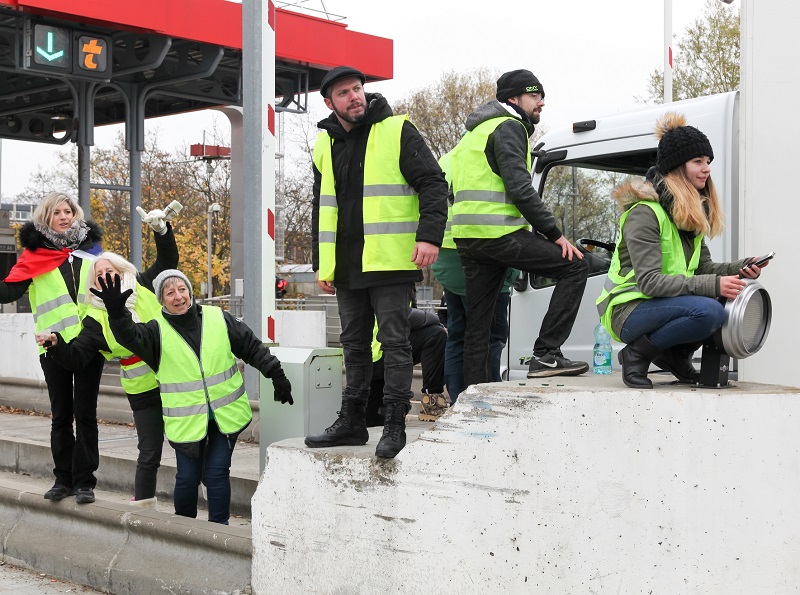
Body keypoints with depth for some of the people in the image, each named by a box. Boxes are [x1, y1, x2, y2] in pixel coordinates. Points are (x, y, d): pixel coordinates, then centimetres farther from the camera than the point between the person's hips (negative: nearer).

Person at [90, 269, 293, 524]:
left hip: (226, 415, 1)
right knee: (188, 476, 5)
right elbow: (130, 337, -23)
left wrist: (277, 376, 7)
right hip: (186, 421, 0)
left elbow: (253, 348, 7)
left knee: (216, 472, -1)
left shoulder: (219, 319, 0)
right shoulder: (157, 331, -3)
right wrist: (116, 312, -41)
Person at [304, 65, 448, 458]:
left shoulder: (396, 131, -4)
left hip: (390, 262, -6)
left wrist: (429, 235, -19)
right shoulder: (325, 145, 14)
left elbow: (433, 184, -8)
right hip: (345, 265, 6)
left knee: (394, 342, -4)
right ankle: (352, 423, 20)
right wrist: (321, 261, 17)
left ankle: (394, 425, 1)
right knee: (355, 346, 12)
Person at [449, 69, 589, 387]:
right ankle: (546, 354, -10)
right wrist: (554, 233, -12)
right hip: (499, 233, -10)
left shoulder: (478, 131, 27)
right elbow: (520, 188, -15)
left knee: (478, 323, 10)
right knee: (574, 266, -4)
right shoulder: (509, 126, -4)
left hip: (467, 237, 10)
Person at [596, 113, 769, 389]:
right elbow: (649, 281, -26)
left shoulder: (694, 214, 11)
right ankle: (637, 354, -12)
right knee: (709, 311, -31)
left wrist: (740, 268, -11)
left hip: (667, 305, 8)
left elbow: (703, 267, 10)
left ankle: (675, 355, 5)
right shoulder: (644, 213, -18)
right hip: (629, 311, -8)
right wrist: (713, 285, -31)